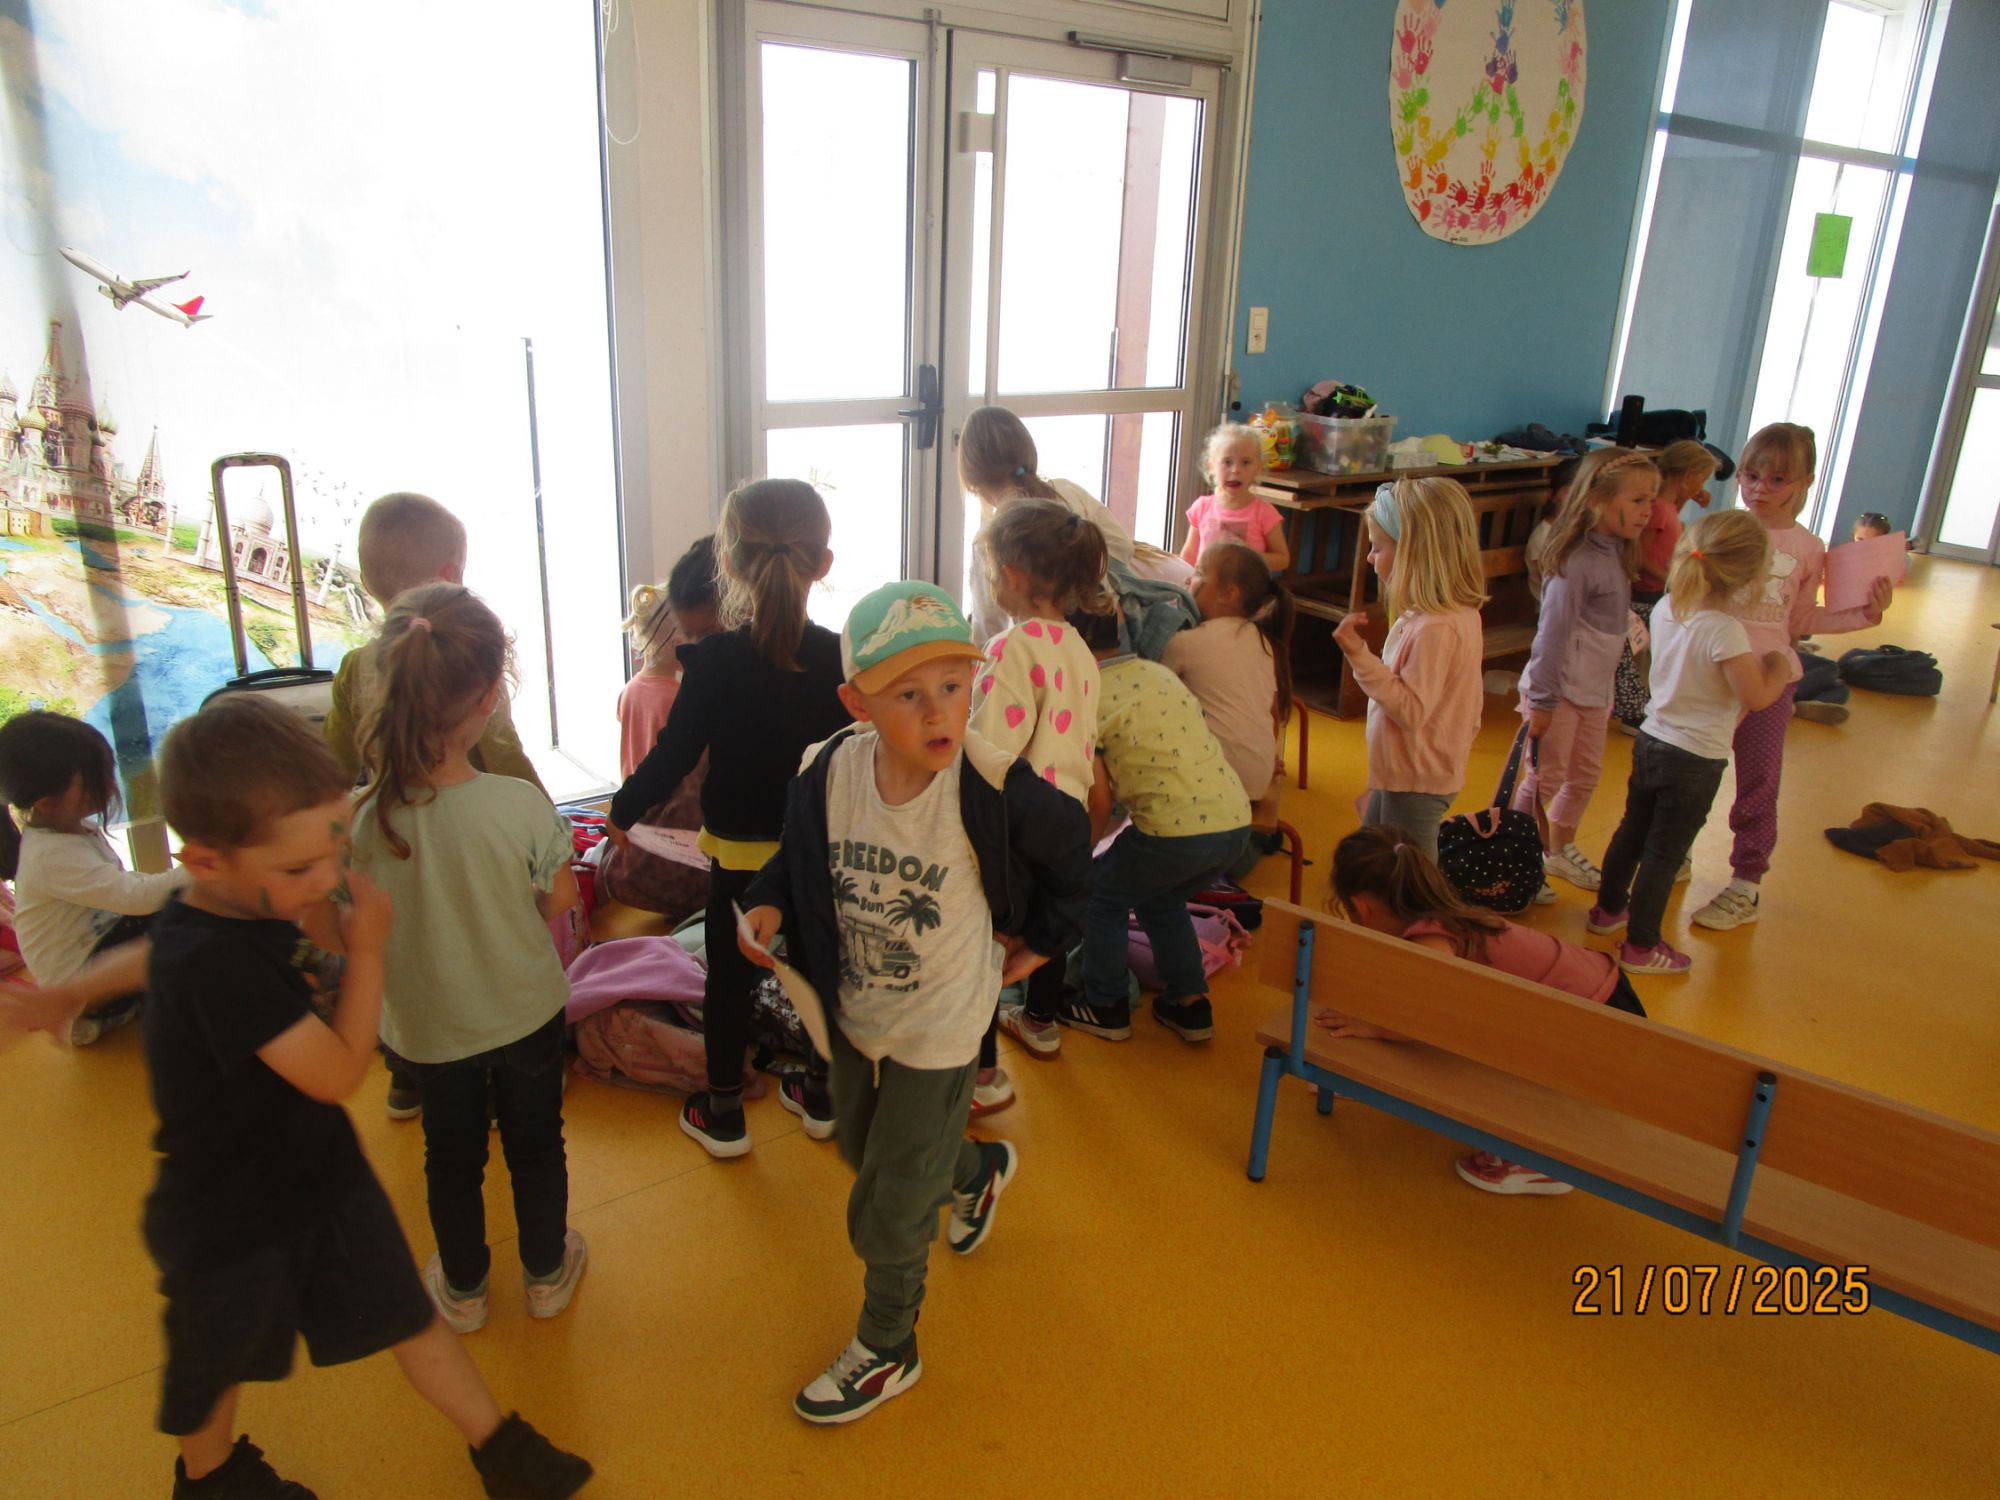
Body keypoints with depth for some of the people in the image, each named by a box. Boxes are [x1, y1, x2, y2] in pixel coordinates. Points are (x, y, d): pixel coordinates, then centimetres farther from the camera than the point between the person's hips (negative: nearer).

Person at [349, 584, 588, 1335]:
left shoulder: (361, 817, -25)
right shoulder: (522, 805, -28)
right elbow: (560, 902, -12)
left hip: (425, 1022, 1)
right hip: (526, 1010, -1)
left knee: (452, 1156, 24)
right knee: (536, 1143, 23)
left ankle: (463, 1289, 45)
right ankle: (547, 1272, 43)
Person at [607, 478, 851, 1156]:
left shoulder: (713, 660, -17)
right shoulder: (839, 658, -10)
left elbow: (675, 754, -12)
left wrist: (624, 809, 4)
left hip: (739, 851, -2)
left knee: (729, 975, 12)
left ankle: (723, 1112, 25)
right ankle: (821, 1093, 33)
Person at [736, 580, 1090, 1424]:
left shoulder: (991, 789, -29)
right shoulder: (828, 770, -18)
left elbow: (1067, 841, -8)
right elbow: (803, 853, 3)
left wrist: (1043, 937, 1)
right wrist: (769, 904, -14)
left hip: (938, 1027, -5)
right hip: (855, 1009, 5)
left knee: (887, 1212, 6)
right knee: (861, 1146, 29)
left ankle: (886, 1352, 35)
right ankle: (978, 1169, 60)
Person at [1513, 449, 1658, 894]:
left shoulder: (1618, 552, 6)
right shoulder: (1576, 561, -21)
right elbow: (1553, 633, -21)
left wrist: (1609, 693, 18)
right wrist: (1542, 700, -19)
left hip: (1595, 690, 9)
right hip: (1560, 689, -9)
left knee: (1585, 777, 19)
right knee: (1545, 778, 0)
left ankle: (1560, 850, 36)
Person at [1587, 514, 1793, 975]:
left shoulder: (1665, 608, -2)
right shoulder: (1724, 630, -25)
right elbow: (1756, 697, -22)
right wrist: (1779, 666, -4)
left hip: (1650, 742, 7)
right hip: (1695, 760, -7)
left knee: (1631, 833, 23)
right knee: (1664, 855, 3)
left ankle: (1609, 909, 40)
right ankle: (1641, 946, 14)